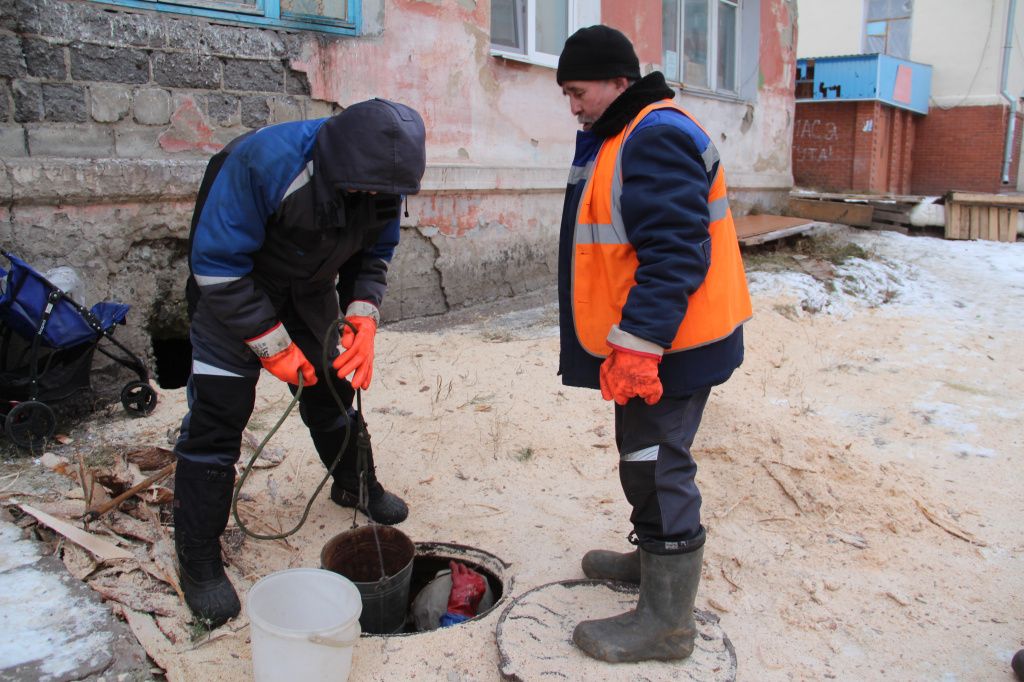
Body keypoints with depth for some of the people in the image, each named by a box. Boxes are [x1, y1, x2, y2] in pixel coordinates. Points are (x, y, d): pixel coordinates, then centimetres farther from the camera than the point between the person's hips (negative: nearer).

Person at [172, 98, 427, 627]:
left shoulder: (379, 181, -15)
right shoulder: (262, 163, -35)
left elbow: (373, 256, 1)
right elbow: (218, 266, -28)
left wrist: (363, 317, -17)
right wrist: (273, 346, -24)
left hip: (310, 291, 6)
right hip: (232, 290, -5)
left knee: (334, 389, 13)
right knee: (217, 414, -8)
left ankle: (356, 484, 40)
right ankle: (198, 560, 5)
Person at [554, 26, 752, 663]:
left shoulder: (655, 139, -18)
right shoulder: (626, 138, 16)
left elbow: (674, 256, -27)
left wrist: (636, 345, -27)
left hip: (666, 347, -11)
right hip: (644, 345, 11)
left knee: (657, 464, -3)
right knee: (645, 457, 21)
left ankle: (667, 620, 11)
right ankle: (653, 557, 40)